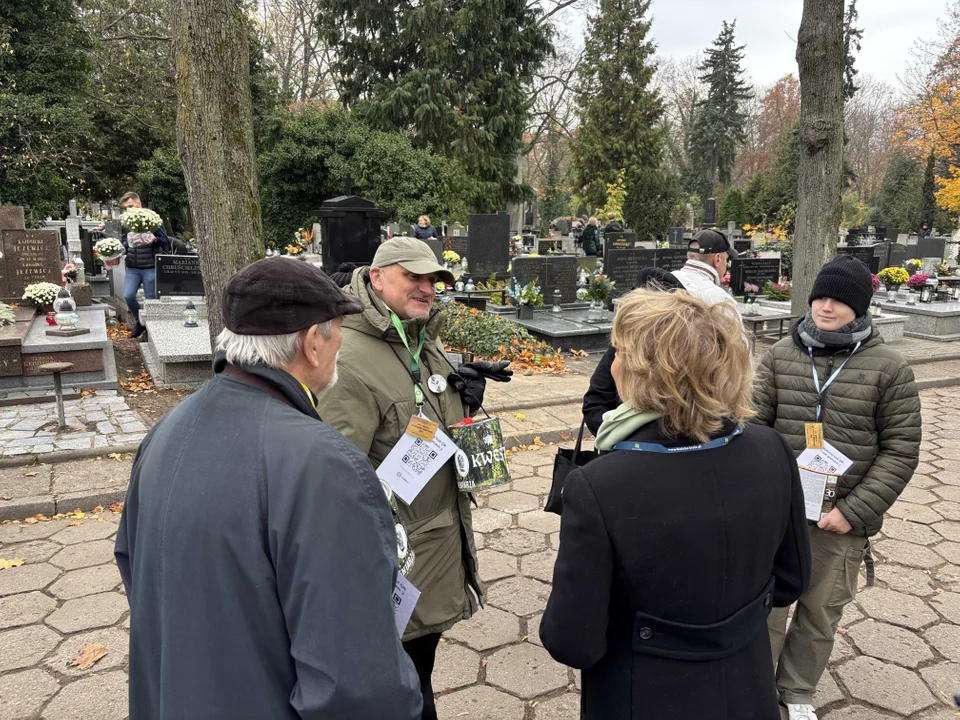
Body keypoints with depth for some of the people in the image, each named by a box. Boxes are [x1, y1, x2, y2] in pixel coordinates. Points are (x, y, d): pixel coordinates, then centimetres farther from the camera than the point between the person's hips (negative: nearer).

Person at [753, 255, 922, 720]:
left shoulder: (889, 368, -6)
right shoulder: (781, 354, -1)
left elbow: (900, 449, -5)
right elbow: (755, 425, 0)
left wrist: (855, 511, -12)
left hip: (842, 520, 0)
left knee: (820, 615, 17)